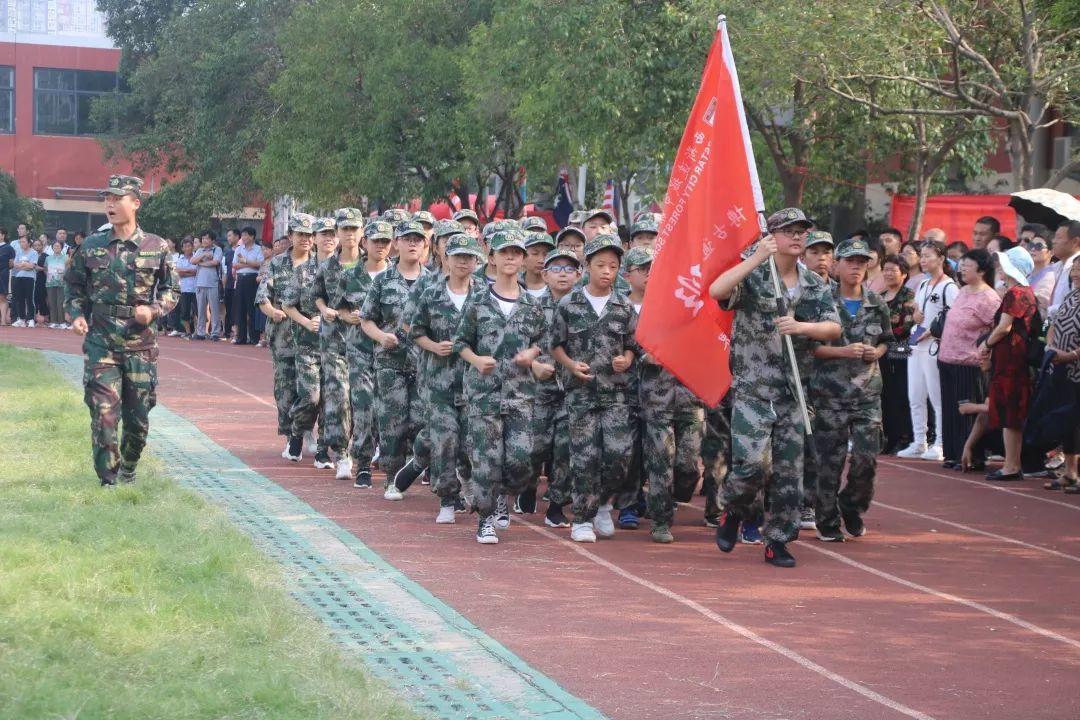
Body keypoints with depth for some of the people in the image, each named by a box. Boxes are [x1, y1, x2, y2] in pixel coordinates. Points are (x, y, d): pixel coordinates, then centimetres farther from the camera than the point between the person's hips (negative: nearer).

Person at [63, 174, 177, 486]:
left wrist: (154, 310, -10)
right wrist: (76, 315, -3)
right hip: (101, 341, 0)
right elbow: (73, 286, 14)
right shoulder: (92, 247, 4)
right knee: (103, 413, -9)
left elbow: (171, 289, 8)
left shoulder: (156, 247, 1)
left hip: (141, 343, 0)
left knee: (138, 416, 8)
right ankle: (108, 481, -1)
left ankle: (128, 469, 32)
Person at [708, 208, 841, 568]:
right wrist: (756, 259, -26)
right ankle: (733, 513, 15)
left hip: (794, 390, 5)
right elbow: (716, 291, -24)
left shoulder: (815, 285, 10)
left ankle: (778, 541, 15)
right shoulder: (752, 276, -4)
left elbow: (834, 328, 1)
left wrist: (803, 326, -18)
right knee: (750, 462, -15)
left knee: (790, 470, 5)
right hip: (752, 388, -5)